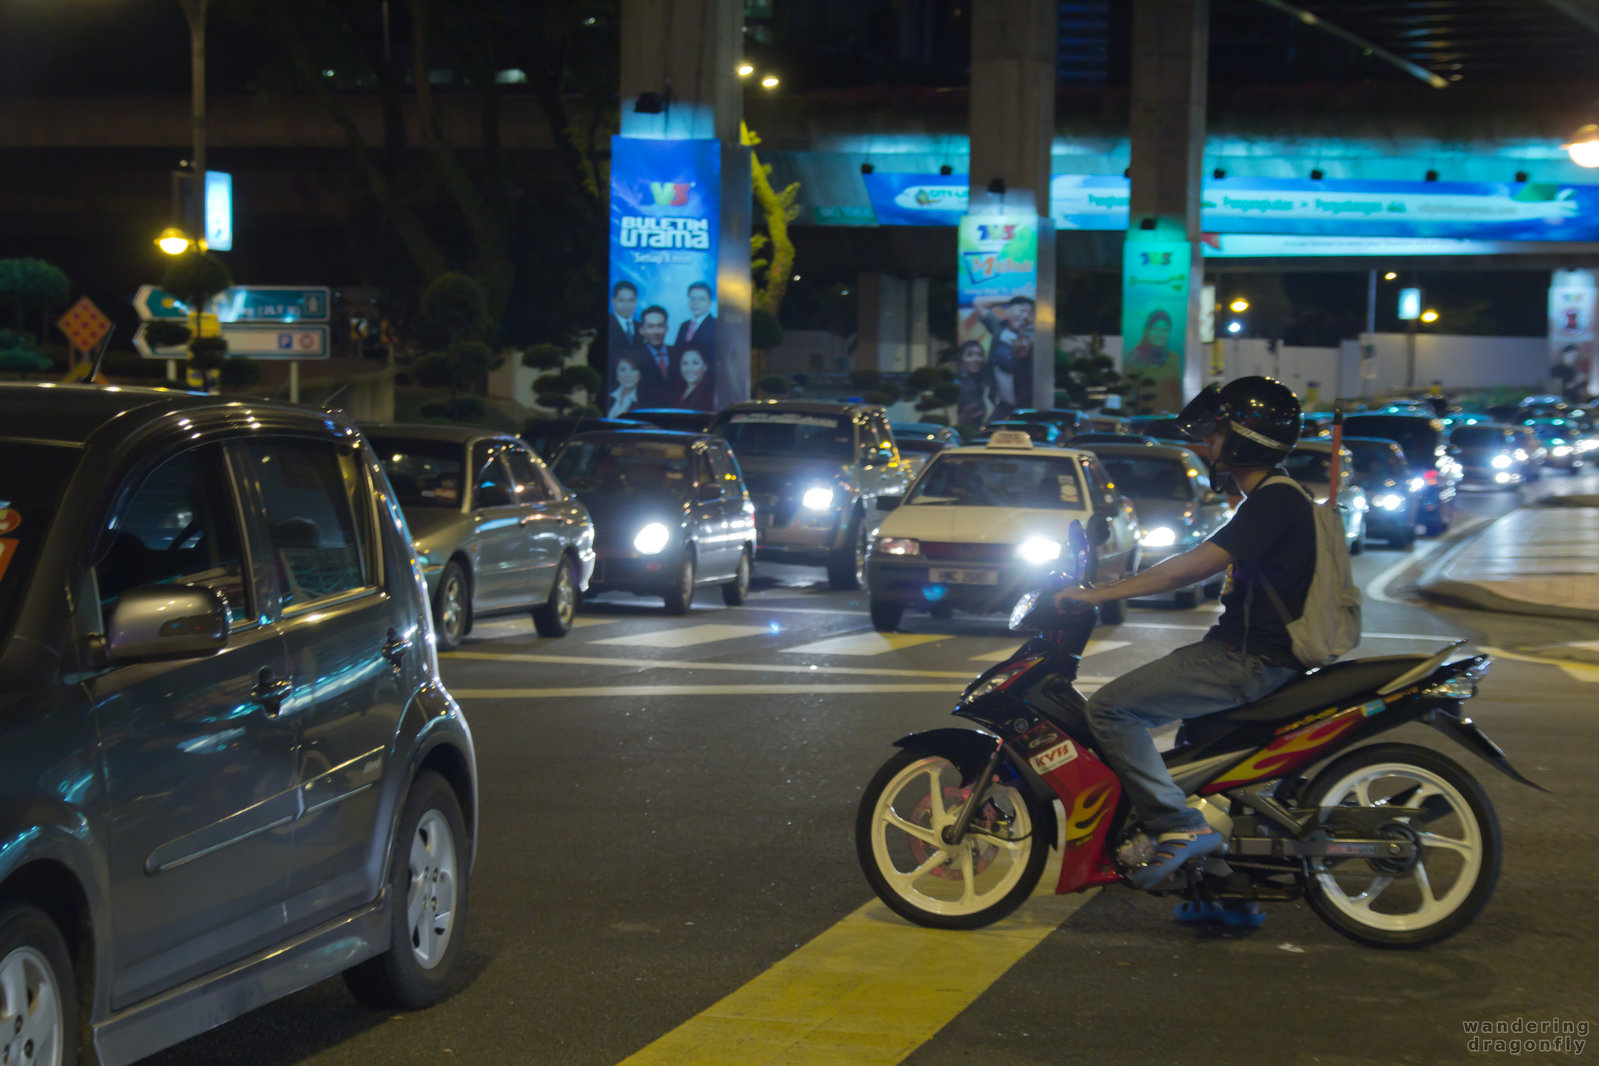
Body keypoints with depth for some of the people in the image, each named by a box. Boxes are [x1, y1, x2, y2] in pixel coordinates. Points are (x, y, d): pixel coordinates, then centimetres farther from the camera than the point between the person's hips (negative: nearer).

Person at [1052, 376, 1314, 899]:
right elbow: (1205, 567, 23)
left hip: (1253, 661, -11)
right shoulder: (1277, 498, 16)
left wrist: (1097, 595, -18)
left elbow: (1194, 566, -22)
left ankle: (1178, 826, -16)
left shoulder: (1275, 502, -16)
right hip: (1248, 652, 11)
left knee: (1111, 707, -14)